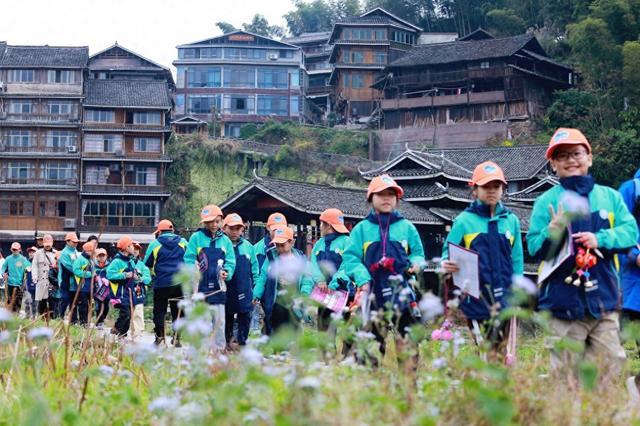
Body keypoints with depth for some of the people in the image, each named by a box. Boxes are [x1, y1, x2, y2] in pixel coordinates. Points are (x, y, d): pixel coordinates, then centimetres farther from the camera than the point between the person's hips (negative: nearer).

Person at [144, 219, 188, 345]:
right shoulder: (183, 242, 7)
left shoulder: (155, 244, 1)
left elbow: (147, 263, 10)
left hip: (161, 283, -2)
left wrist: (153, 274, 28)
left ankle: (159, 336, 3)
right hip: (180, 283, 2)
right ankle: (177, 338, 7)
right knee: (178, 311, 9)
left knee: (159, 311, 9)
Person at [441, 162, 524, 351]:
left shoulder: (511, 220, 10)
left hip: (504, 297, 3)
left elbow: (517, 259, 14)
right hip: (476, 298, -3)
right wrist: (446, 264, -18)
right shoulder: (464, 220, 2)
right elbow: (448, 251, 4)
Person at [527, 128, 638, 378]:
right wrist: (554, 231, -21)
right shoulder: (546, 201, 3)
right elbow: (535, 248, -2)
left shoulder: (610, 196, 11)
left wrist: (600, 239, -15)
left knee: (611, 368, 5)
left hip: (605, 301, 3)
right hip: (564, 303, -2)